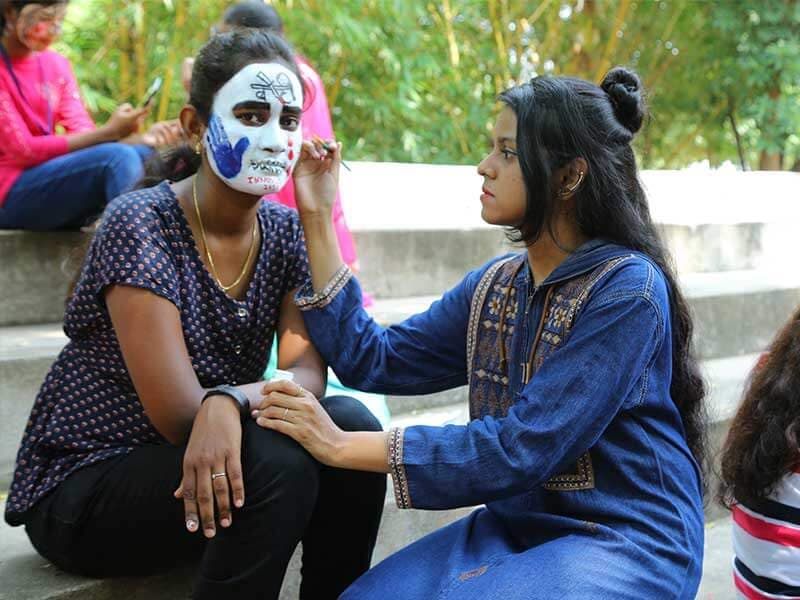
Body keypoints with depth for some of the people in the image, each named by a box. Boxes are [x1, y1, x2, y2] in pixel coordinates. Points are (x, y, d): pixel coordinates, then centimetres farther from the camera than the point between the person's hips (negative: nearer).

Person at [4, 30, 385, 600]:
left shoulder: (285, 231, -1)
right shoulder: (140, 224, -19)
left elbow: (309, 373, -14)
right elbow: (179, 414, -24)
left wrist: (230, 402, -32)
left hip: (204, 464, 6)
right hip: (82, 489, -5)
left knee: (352, 424, -18)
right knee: (276, 461, -30)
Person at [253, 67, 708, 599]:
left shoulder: (627, 289, -18)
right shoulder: (495, 285, 4)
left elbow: (524, 448, -24)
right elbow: (375, 362, 1)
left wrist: (344, 446, -22)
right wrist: (318, 220, -1)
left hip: (629, 540, -6)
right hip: (519, 524, 6)